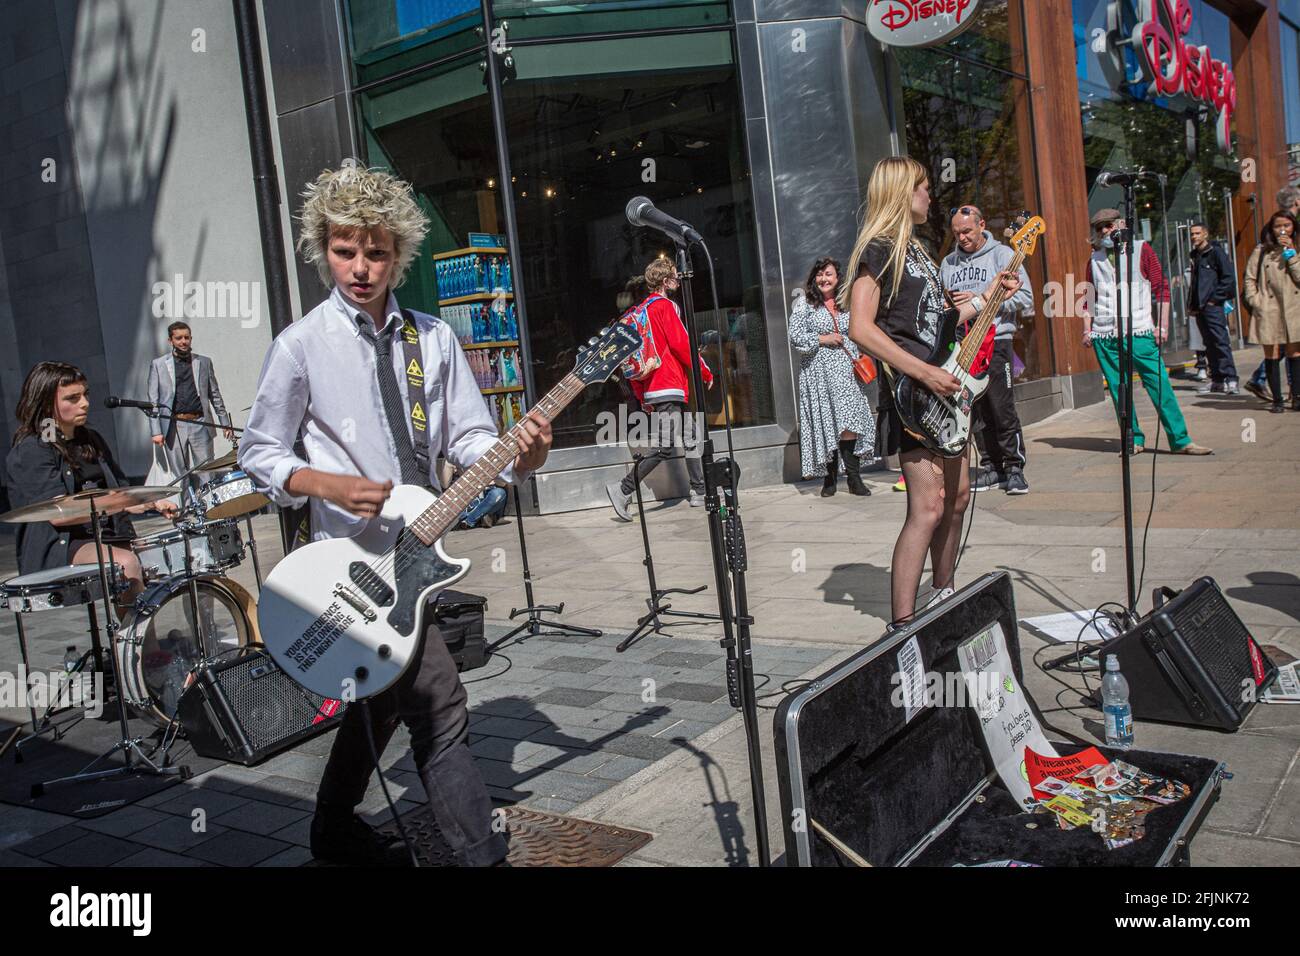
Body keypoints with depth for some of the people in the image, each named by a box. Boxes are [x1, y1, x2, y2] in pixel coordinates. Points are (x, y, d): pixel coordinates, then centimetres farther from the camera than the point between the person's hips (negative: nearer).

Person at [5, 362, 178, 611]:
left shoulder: (91, 439, 15)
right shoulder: (30, 452, -8)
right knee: (126, 563, -33)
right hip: (59, 546, -7)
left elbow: (118, 487, 21)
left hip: (107, 536, 7)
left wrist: (153, 503, 1)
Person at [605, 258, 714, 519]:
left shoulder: (641, 309, 17)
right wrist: (706, 373, -2)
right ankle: (623, 490, -10)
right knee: (664, 447, -10)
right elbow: (681, 344, -14)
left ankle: (700, 493, 17)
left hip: (654, 389, 10)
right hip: (669, 387, -10)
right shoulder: (664, 306, -8)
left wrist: (641, 396, 20)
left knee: (690, 439, 13)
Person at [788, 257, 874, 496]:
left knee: (849, 423, -7)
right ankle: (829, 478, 5)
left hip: (846, 370, 3)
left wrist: (860, 361, 10)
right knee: (824, 423, -3)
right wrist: (822, 339, -10)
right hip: (818, 371, -3)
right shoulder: (805, 303, 3)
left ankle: (854, 477, -6)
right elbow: (795, 337, -4)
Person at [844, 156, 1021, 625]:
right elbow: (860, 328, -21)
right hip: (911, 393, -10)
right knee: (928, 507, -15)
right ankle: (902, 627, -13)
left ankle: (943, 596, 30)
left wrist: (987, 297, 24)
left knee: (956, 496, 15)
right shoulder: (878, 247, -9)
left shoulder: (915, 247, 20)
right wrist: (924, 373, -24)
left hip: (943, 387, 10)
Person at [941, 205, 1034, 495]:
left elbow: (1024, 297, -6)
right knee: (977, 412, 6)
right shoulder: (948, 262, 16)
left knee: (1003, 410, -7)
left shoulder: (1002, 255, 1)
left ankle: (1014, 468, 2)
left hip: (995, 342, -5)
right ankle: (990, 466, 15)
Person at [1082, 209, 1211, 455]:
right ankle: (1134, 439, 14)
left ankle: (1180, 440, 0)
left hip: (1139, 332, -3)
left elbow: (1161, 287, 4)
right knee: (1118, 390, 3)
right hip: (1104, 335, 3)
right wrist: (1087, 329, 9)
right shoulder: (1095, 259, 15)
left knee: (1160, 385, -6)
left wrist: (1162, 324, -3)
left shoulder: (1141, 250, 7)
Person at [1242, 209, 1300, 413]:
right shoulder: (1261, 251, 4)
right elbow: (1249, 279, 5)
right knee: (1272, 355, 0)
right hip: (1269, 310, -1)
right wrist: (1256, 303, -5)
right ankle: (1277, 399, 7)